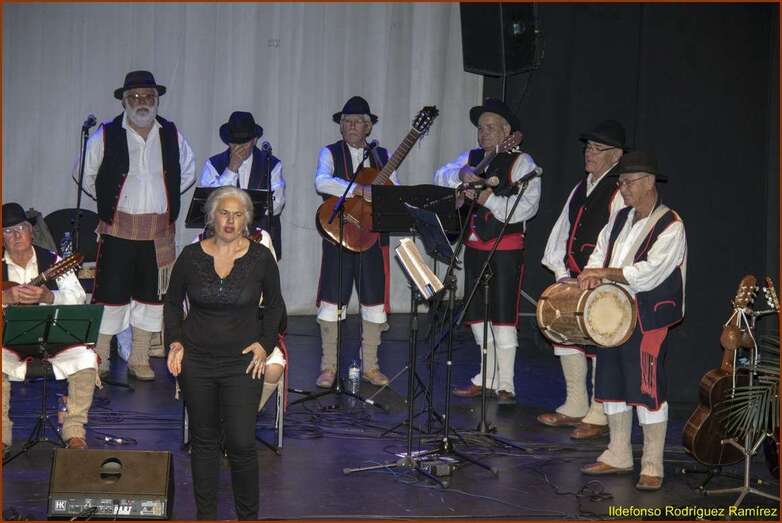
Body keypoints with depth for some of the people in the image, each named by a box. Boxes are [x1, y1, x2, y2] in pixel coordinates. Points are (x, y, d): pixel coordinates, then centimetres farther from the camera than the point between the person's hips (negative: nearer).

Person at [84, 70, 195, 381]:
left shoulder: (172, 135, 6)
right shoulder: (106, 136, -2)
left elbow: (188, 173, 20)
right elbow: (87, 176, 8)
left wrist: (164, 197, 12)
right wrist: (109, 201, 6)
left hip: (159, 232, 3)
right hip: (118, 230, -3)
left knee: (151, 296, 7)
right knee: (111, 294, -3)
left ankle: (139, 360, 18)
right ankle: (99, 361, 8)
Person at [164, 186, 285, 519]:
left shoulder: (260, 258, -4)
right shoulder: (191, 256, -2)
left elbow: (275, 305, 10)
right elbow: (173, 303, 11)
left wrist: (265, 344, -1)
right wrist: (175, 343, -1)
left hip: (242, 362, -1)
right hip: (196, 361, 2)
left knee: (241, 444, -6)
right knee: (203, 440, 11)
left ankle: (248, 514, 13)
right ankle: (206, 513, 24)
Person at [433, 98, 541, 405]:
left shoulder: (522, 163, -5)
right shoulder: (471, 158, 14)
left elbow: (528, 205, -16)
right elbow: (441, 177, 0)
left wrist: (489, 199, -22)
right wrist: (460, 175, -21)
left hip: (506, 249, -6)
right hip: (474, 246, 6)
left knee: (503, 316, -6)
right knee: (478, 316, 12)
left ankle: (505, 385, -1)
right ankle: (488, 378, 24)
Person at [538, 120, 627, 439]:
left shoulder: (621, 192, -9)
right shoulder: (581, 188, 18)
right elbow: (563, 230, 18)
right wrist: (562, 272, 7)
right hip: (573, 279, 9)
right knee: (565, 335, 12)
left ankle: (598, 417, 1)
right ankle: (575, 408, 24)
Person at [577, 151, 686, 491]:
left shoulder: (670, 226, -10)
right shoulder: (619, 219, 14)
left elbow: (649, 272, -19)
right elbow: (600, 253, 13)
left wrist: (604, 273, -15)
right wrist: (593, 275, -10)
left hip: (648, 319, -8)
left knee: (648, 389, -7)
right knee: (612, 385, 13)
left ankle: (652, 467, 1)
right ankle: (618, 456, 26)